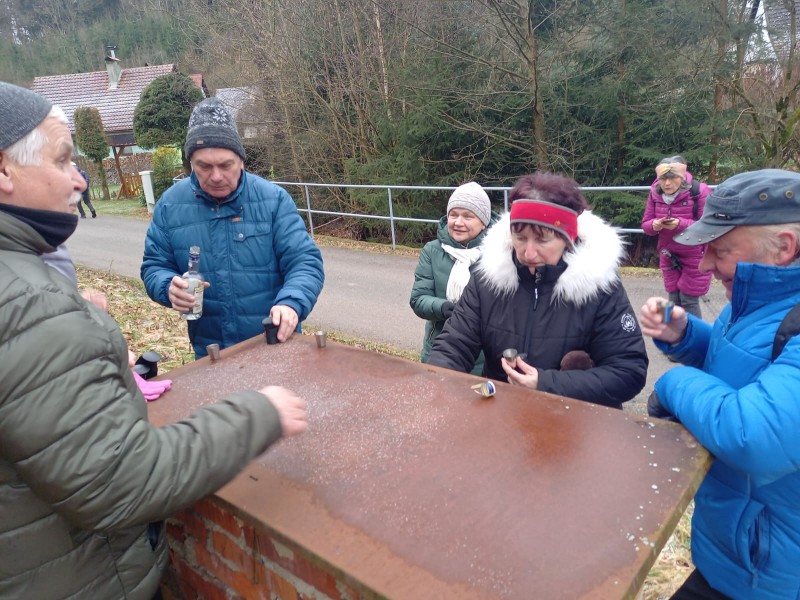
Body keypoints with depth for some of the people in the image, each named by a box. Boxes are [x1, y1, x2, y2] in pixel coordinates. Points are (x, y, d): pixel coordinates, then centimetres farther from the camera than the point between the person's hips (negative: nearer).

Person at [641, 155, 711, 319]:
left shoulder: (700, 191, -17)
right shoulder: (655, 193, -2)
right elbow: (645, 224, 2)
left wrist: (680, 224, -32)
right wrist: (654, 225, -22)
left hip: (694, 256, -5)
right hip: (668, 255, 5)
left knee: (689, 301, -2)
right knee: (674, 300, 12)